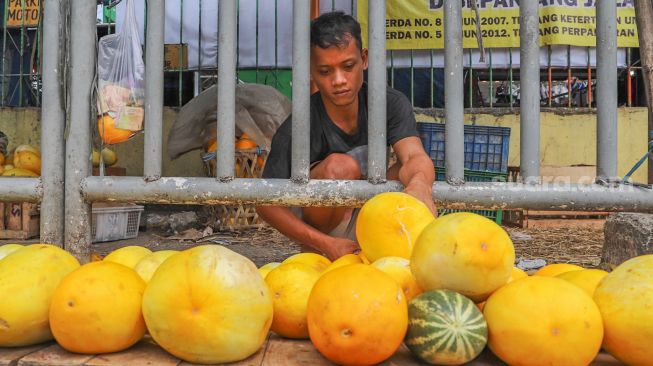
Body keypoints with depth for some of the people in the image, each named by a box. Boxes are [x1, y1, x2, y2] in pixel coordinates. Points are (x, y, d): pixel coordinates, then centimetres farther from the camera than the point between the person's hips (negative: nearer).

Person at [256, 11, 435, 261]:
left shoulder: (392, 104, -15)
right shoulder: (296, 130, -24)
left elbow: (415, 157, -31)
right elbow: (267, 203, -22)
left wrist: (420, 184, -57)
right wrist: (326, 243, -33)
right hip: (314, 229, -3)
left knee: (412, 175, -23)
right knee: (340, 165, -32)